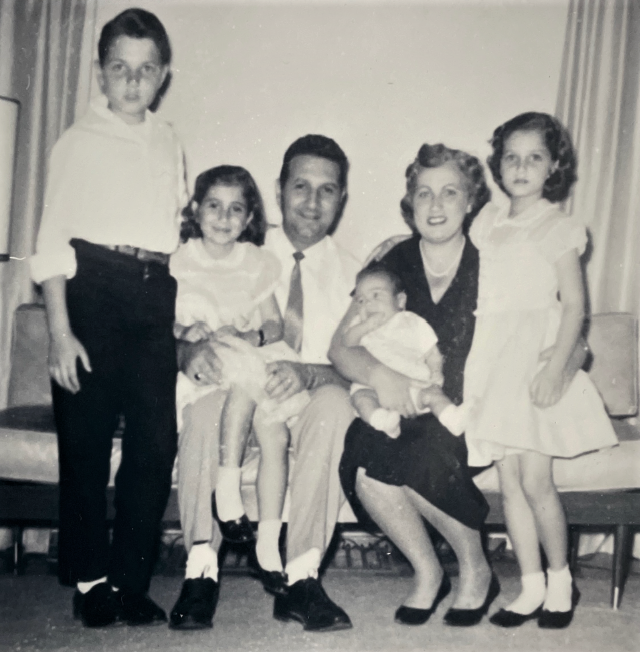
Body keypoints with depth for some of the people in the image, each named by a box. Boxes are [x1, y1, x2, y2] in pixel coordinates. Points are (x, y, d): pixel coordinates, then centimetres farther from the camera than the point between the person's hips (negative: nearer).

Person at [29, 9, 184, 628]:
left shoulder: (169, 145, 18)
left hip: (155, 294, 4)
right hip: (93, 285, -4)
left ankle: (129, 580, 14)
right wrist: (60, 331, -10)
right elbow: (52, 242, -1)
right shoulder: (79, 141, 5)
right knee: (85, 437, 1)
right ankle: (90, 581, 16)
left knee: (157, 441, 0)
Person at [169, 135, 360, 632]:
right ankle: (201, 571, -26)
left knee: (334, 402, -34)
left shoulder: (351, 274, 9)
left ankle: (301, 578, -30)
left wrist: (306, 373, -27)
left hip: (307, 405, 0)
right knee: (207, 401, -34)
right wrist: (192, 349, -22)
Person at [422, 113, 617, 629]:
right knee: (509, 480, 4)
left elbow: (575, 306, -5)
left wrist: (555, 368, -17)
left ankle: (561, 581, 16)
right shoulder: (487, 224, 13)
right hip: (494, 361, 4)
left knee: (535, 479, -6)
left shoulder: (559, 229, 0)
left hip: (537, 359, -4)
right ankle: (532, 587, 16)